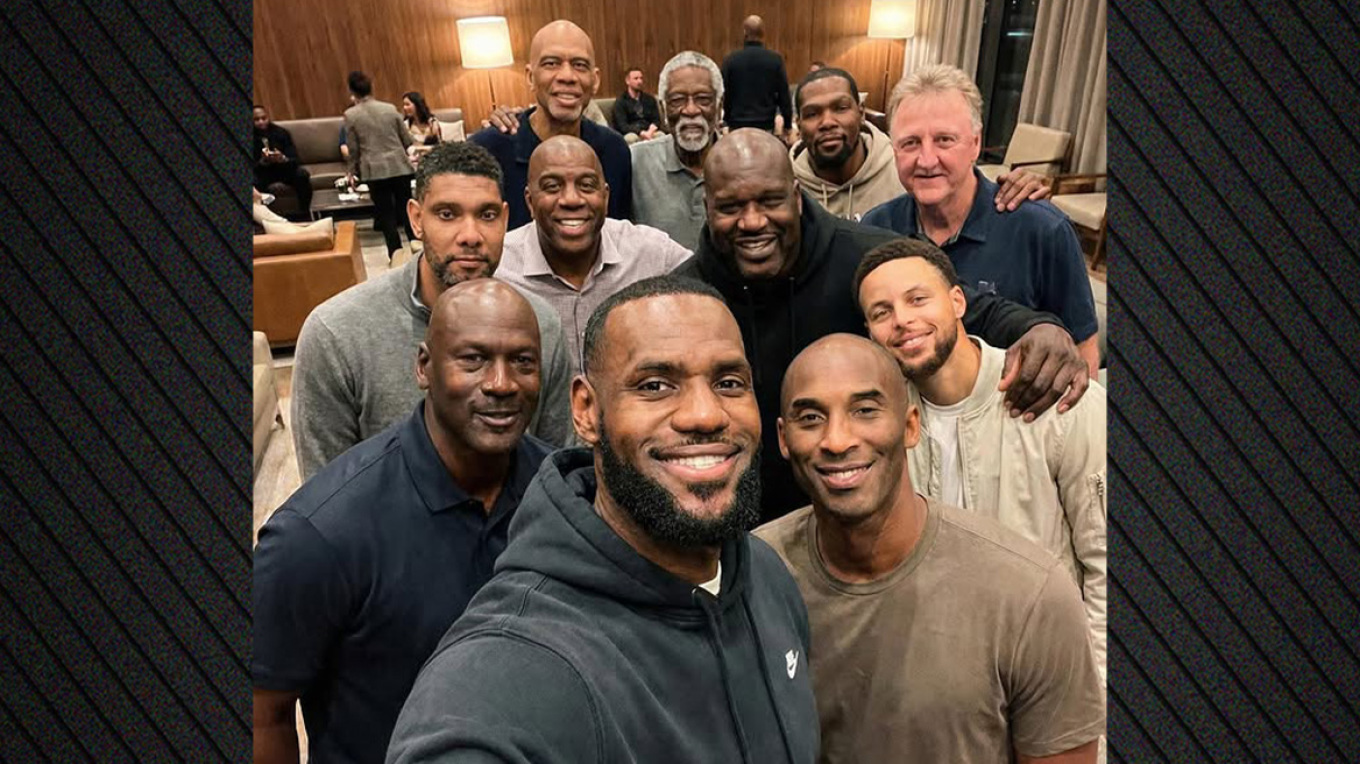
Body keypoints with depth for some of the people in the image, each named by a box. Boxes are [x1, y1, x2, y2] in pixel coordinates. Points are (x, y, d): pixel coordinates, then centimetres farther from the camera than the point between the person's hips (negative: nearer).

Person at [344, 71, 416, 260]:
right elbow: (407, 140, 6)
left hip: (374, 170, -1)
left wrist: (353, 171, 15)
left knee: (385, 212, 6)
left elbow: (353, 149, 0)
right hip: (399, 166, 2)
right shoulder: (390, 108, 0)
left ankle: (395, 252, 4)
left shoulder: (350, 115, -4)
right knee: (406, 208, 10)